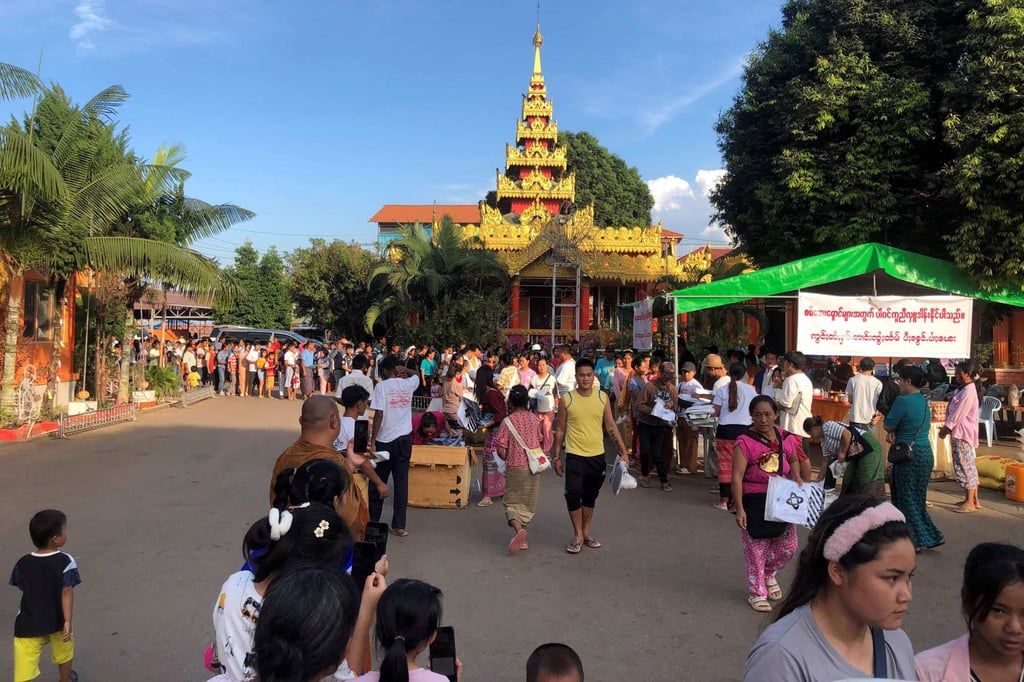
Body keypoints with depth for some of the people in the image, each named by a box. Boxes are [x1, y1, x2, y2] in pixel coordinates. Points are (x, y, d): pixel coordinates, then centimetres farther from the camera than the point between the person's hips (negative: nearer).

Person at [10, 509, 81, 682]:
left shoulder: (23, 563, -5)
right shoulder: (66, 562, -18)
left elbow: (22, 587, 11)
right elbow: (67, 593, -19)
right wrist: (68, 621, -15)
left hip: (29, 623, 1)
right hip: (57, 620, -1)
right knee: (64, 653, 26)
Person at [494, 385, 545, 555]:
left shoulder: (507, 421, -12)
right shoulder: (535, 419, -1)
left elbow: (500, 450, -14)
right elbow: (541, 442, 7)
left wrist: (508, 459, 6)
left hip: (514, 468, -3)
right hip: (533, 467, 3)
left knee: (512, 503, 7)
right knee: (528, 504, 16)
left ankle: (518, 529, -19)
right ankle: (522, 539, 19)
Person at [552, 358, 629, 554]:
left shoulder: (602, 398, 2)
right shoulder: (566, 399, -4)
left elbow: (611, 427, 6)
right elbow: (560, 430, 2)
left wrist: (623, 451, -1)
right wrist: (556, 457, 2)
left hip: (597, 455, 3)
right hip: (575, 456, -2)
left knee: (591, 496, 13)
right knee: (573, 494, -8)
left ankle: (586, 532, 28)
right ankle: (577, 535, 8)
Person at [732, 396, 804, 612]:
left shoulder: (786, 439, 1)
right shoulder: (745, 442, -14)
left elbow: (794, 460, 21)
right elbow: (737, 477, -17)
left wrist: (797, 477, 1)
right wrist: (739, 509, -21)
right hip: (754, 501, -5)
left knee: (788, 546, 11)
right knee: (757, 548, 4)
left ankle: (769, 574, 41)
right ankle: (756, 592, 22)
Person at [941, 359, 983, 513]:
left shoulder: (968, 392, -19)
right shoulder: (964, 389, 12)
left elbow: (958, 414, -18)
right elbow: (954, 412, 14)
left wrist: (946, 428, -9)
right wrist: (947, 428, 9)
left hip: (962, 433, -10)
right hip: (961, 432, 10)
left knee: (964, 466, -5)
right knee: (970, 466, 15)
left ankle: (970, 503, 0)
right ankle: (973, 499, 23)